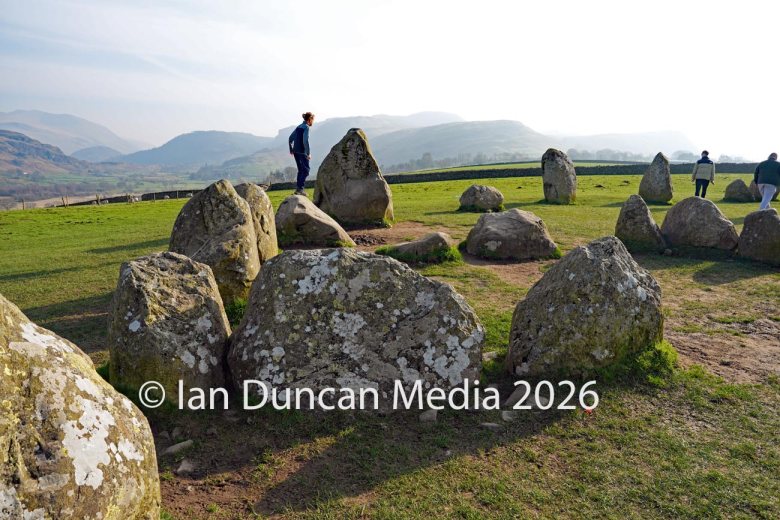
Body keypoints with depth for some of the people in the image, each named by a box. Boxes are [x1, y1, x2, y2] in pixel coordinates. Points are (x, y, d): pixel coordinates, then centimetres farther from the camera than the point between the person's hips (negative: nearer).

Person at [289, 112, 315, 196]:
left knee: (301, 170, 15)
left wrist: (291, 150, 28)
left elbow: (290, 139, 18)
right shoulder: (306, 127, -10)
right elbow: (305, 141, -21)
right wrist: (308, 153, -19)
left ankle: (298, 189, 16)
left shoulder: (298, 127, 14)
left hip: (296, 152, 8)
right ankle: (300, 187, -8)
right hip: (302, 152, -8)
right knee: (306, 169, 0)